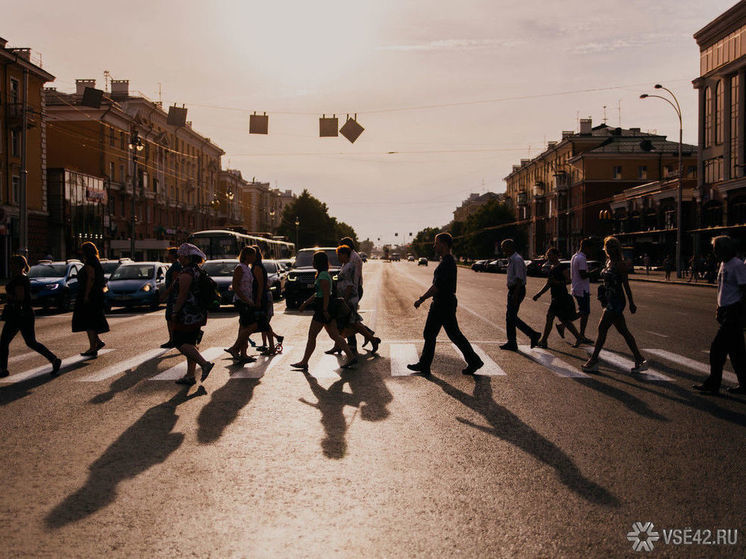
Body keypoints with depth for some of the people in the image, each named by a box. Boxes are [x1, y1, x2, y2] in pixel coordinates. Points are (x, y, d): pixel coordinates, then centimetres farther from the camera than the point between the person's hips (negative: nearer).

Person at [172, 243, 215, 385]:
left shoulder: (186, 273, -17)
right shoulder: (198, 271, 12)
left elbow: (182, 295, -20)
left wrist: (175, 312, -14)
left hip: (188, 314, -9)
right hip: (199, 313, 9)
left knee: (180, 343, -3)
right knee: (190, 343, 11)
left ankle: (205, 364, -13)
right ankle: (190, 376, 12)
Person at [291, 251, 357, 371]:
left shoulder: (323, 276, -15)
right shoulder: (322, 274, 16)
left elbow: (326, 294, -21)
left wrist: (325, 310, -23)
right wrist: (306, 303, 27)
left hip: (322, 308, -10)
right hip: (326, 308, 10)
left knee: (311, 336, 0)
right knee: (334, 335, 8)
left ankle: (304, 363, 8)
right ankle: (351, 357, 3)